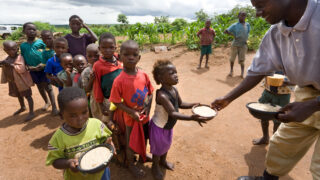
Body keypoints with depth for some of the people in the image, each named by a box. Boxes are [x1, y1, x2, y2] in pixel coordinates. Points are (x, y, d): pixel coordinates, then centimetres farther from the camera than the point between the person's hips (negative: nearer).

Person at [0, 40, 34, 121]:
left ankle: (31, 113, 3)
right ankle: (22, 107, 46)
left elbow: (21, 69, -27)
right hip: (13, 82, 8)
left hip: (22, 81, -8)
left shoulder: (19, 57, -17)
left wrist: (11, 65, -27)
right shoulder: (8, 58, 5)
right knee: (19, 95, 24)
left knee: (27, 96, -2)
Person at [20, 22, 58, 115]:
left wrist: (44, 64, -18)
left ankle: (54, 107, 3)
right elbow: (23, 59, 7)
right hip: (33, 71, 4)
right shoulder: (23, 45, 3)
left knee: (48, 87, -1)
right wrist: (28, 67, -10)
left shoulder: (41, 42, -6)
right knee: (40, 87, 17)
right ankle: (47, 102, 37)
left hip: (44, 68, -4)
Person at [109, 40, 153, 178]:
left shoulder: (143, 75, -10)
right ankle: (131, 164, 45)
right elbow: (116, 102, -17)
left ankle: (143, 155, 57)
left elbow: (150, 92, 2)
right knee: (131, 143, 18)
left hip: (145, 116, 5)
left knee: (144, 138, 27)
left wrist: (148, 107, -11)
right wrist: (132, 112, -22)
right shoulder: (119, 80, -23)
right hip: (131, 118, -4)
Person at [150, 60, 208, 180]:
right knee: (158, 148, 17)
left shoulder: (174, 90, -9)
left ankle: (163, 161, 57)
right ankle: (155, 166, 46)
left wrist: (194, 105, -10)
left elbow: (180, 104, 4)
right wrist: (191, 118, -50)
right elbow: (173, 113, -41)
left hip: (168, 126, 8)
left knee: (166, 145, 29)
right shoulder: (162, 95, -36)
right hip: (159, 127, -7)